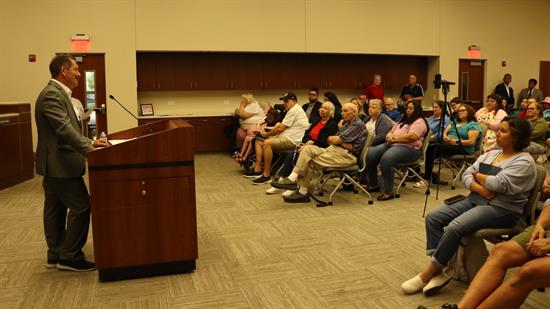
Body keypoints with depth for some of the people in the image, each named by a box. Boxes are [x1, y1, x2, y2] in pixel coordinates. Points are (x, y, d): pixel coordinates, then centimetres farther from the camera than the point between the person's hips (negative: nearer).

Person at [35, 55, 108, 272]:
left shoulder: (58, 93, 15)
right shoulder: (52, 95, -18)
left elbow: (69, 128, 19)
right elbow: (65, 129, -27)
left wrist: (90, 142, 10)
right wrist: (91, 151, -31)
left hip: (55, 164, 11)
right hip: (60, 164, -11)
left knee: (55, 209, 14)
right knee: (81, 206, -5)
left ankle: (56, 255, 24)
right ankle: (70, 257, 4)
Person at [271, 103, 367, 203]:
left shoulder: (358, 125, -8)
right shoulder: (346, 124, 23)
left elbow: (336, 140, -15)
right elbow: (331, 141, 11)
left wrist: (330, 138, 7)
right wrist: (342, 143, -8)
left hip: (347, 155, -9)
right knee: (308, 149, -10)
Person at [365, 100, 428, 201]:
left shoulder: (419, 122, 0)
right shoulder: (403, 121, 29)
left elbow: (412, 137, -17)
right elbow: (391, 132, 25)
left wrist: (394, 139, -10)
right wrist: (389, 137, 0)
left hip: (409, 148, -9)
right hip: (392, 144, 9)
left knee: (386, 159, -37)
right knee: (370, 154, -12)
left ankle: (389, 192, -29)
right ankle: (373, 185, 0)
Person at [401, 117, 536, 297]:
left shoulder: (524, 161, -5)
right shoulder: (490, 154, 17)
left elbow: (499, 184, -20)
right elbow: (466, 176, 8)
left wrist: (478, 176, -3)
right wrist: (480, 189, -12)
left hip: (502, 209, -8)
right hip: (475, 200, 8)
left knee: (455, 227, -30)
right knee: (433, 218, -13)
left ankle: (428, 274, -16)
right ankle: (438, 273, -16)